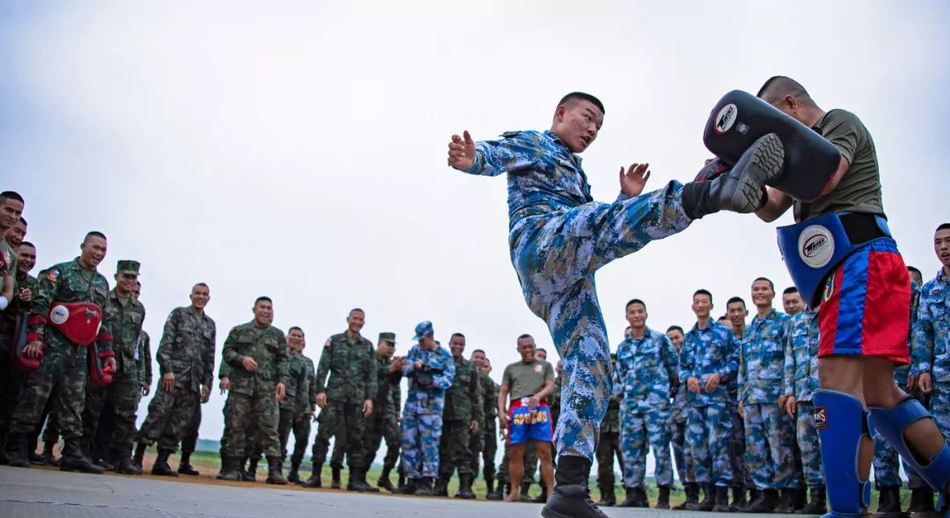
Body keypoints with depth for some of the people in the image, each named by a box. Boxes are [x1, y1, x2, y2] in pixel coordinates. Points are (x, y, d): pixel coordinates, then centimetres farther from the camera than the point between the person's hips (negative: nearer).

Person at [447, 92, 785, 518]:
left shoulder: (576, 175, 40)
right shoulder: (531, 144, 18)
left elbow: (598, 235, 34)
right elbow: (496, 154, -5)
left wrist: (627, 201, 20)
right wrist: (472, 157, -30)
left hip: (564, 283, 8)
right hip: (540, 241, -8)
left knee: (592, 372, -7)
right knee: (607, 223, -33)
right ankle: (718, 190, -59)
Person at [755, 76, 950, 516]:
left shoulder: (840, 122, 2)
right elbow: (772, 209, 23)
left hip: (860, 258, -10)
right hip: (846, 269, 10)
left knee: (839, 377, -22)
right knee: (878, 392, 11)